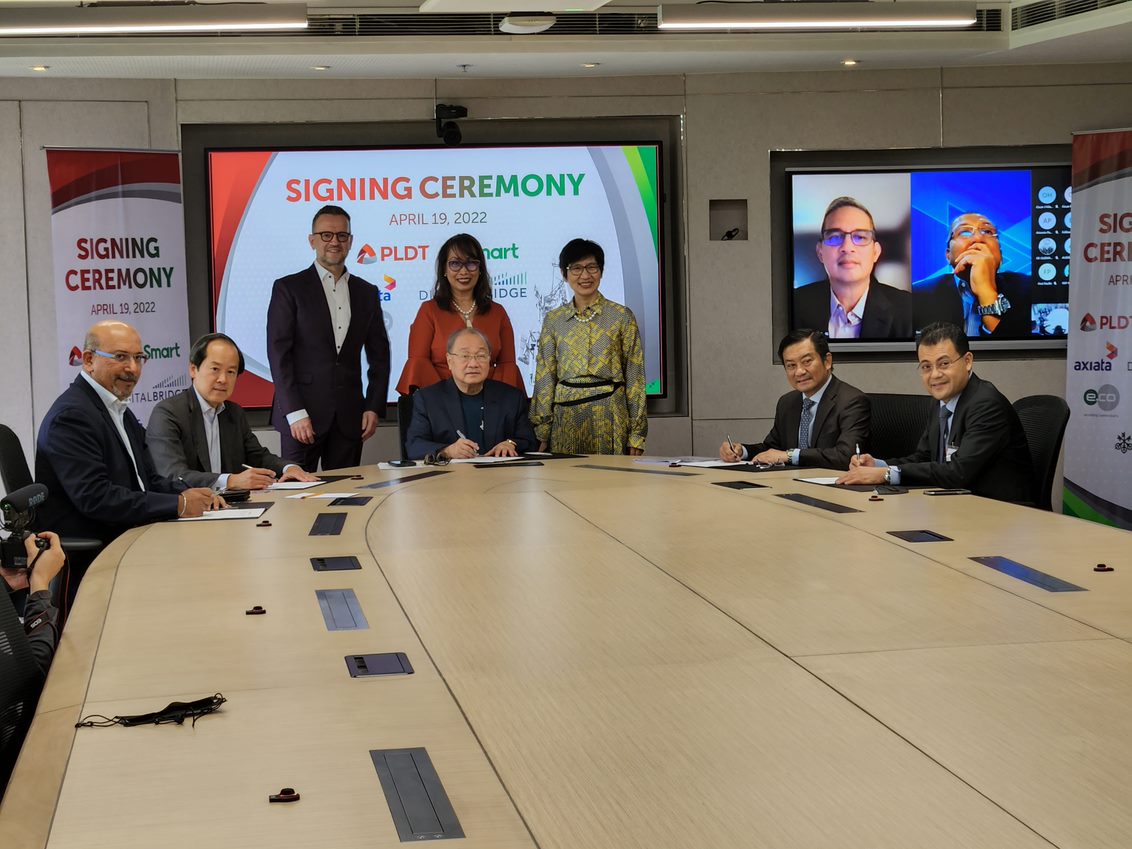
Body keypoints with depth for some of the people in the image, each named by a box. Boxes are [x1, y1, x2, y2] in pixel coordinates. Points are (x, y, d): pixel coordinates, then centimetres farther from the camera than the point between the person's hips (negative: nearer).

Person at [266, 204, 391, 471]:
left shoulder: (366, 293, 13)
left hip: (349, 418, 4)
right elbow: (279, 354, -5)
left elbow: (379, 356, 15)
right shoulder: (288, 288, 1)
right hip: (302, 414, -4)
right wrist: (295, 413, -13)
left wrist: (373, 408, 4)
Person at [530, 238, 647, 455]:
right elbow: (544, 378, 9)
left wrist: (637, 436, -3)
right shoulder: (553, 320, 9)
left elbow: (634, 377, 1)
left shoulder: (622, 316, 2)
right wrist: (542, 432, 2)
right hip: (565, 417, 2)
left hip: (609, 416, -2)